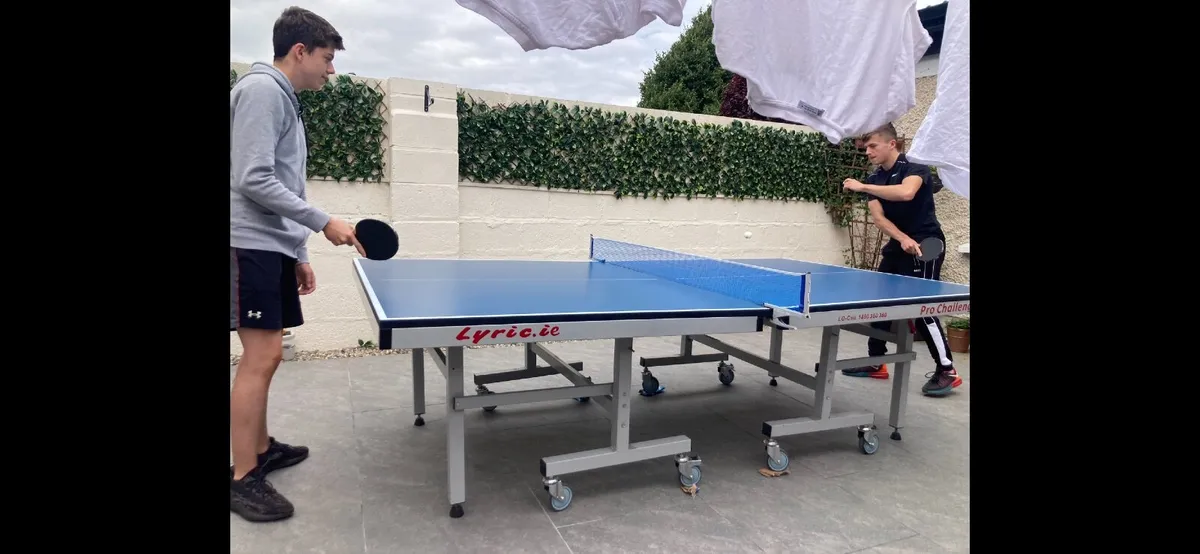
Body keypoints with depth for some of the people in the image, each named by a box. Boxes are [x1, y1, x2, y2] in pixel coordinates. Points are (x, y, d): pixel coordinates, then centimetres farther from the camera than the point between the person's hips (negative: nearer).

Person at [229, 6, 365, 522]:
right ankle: (243, 478, 3)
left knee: (266, 355, 14)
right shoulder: (260, 89, -9)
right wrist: (324, 222, -16)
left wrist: (298, 254, 19)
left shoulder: (284, 98, 18)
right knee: (260, 357, -7)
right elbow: (253, 181, -18)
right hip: (253, 247, -9)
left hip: (274, 249, 9)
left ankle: (260, 449, 26)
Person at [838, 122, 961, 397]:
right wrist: (903, 239, -23)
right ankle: (876, 362, 19)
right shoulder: (874, 180, 7)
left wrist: (863, 187, -29)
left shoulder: (915, 167, -11)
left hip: (925, 245, -7)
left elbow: (906, 193, -35)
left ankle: (947, 370, 1)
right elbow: (879, 218, -6)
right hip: (897, 248, 7)